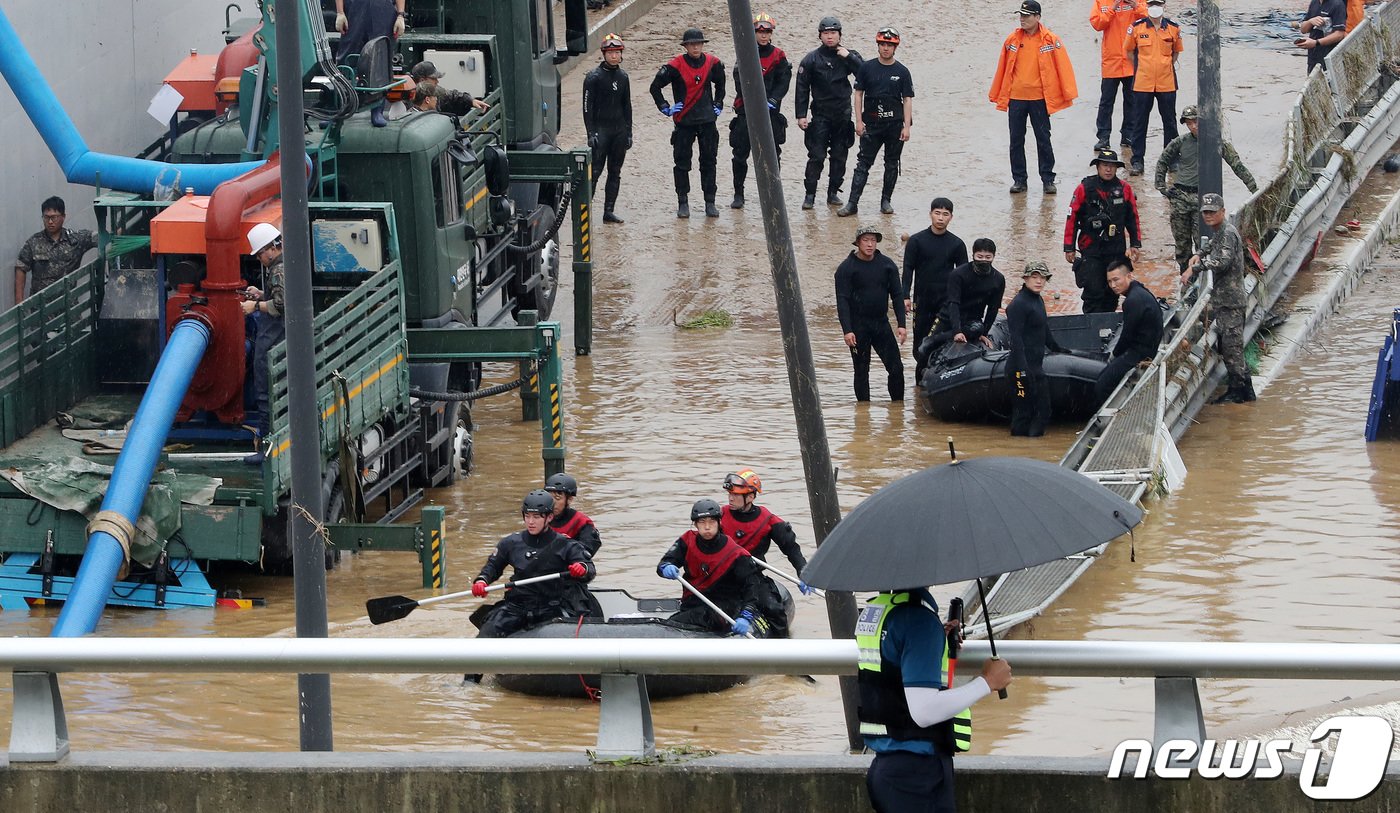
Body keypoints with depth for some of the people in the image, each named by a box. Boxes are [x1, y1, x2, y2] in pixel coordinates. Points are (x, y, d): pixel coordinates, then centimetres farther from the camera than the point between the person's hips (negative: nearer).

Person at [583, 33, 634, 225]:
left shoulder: (623, 77, 11)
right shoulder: (594, 77, -7)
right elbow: (587, 106, -9)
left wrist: (628, 132, 13)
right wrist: (591, 133, -15)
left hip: (619, 130, 6)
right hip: (601, 129, -6)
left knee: (615, 173, 7)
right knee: (594, 171, -10)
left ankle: (609, 211, 12)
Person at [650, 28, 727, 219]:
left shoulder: (712, 63, 3)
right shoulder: (676, 66, -8)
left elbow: (720, 84, 23)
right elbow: (655, 86, -1)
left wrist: (718, 105, 18)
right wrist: (665, 108, 0)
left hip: (707, 120, 3)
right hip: (684, 122, -3)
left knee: (709, 161, 4)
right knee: (682, 162, 0)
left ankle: (710, 203, 10)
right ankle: (683, 203, 8)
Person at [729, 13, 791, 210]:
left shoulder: (778, 56, 6)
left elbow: (783, 83, 0)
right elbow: (740, 83, -3)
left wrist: (771, 101, -13)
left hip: (770, 113, 0)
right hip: (746, 112, 0)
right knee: (740, 154, 0)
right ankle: (738, 195, 7)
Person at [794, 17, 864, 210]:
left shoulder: (848, 56, 4)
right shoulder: (812, 59, -2)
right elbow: (802, 88, -2)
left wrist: (848, 57, -17)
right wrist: (801, 115, -7)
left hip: (842, 115, 3)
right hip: (820, 115, -3)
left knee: (839, 156, 7)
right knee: (816, 156, -7)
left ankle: (833, 192, 17)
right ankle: (810, 194, -3)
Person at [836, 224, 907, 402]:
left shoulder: (887, 265, 5)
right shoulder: (846, 268, -5)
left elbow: (896, 296, 7)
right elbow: (842, 301, -8)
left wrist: (901, 324, -2)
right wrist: (847, 330, -17)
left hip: (881, 323, 3)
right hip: (858, 326, -3)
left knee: (896, 368, -3)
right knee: (861, 372, 3)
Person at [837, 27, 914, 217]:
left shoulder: (902, 72, 2)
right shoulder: (867, 68, 3)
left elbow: (907, 100, 2)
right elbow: (859, 94, 6)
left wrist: (906, 126, -5)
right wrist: (859, 121, -2)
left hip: (895, 124, 1)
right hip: (871, 123, -1)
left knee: (892, 164, 7)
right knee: (863, 163, -5)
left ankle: (886, 201, 17)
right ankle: (852, 203, -8)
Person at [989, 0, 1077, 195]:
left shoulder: (1050, 40, -6)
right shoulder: (1012, 40, 4)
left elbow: (1063, 66, -7)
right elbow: (1003, 68, 8)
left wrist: (1068, 94, -11)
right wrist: (997, 95, 10)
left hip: (1040, 98, -3)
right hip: (1015, 98, 3)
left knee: (1043, 140, 4)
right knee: (1016, 141, 7)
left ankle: (1048, 179, 12)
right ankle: (1019, 179, 16)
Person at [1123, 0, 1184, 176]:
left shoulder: (1173, 28, 1)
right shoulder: (1136, 27, -3)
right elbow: (1130, 52, 10)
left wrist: (1166, 67, 8)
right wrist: (1142, 68, 6)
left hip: (1167, 83, 1)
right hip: (1142, 83, -1)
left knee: (1169, 122, 9)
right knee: (1139, 123, 2)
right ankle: (1137, 160, 7)